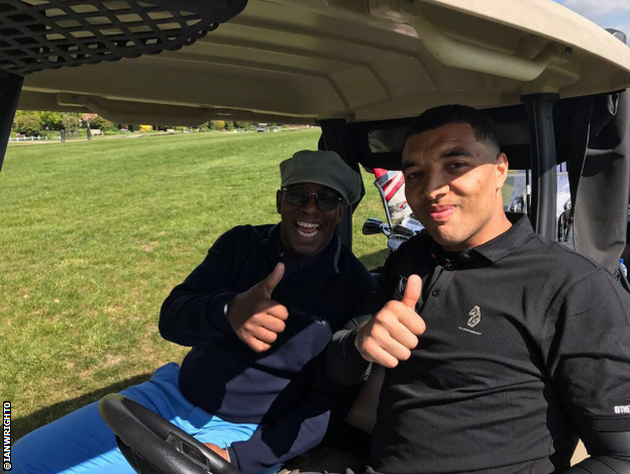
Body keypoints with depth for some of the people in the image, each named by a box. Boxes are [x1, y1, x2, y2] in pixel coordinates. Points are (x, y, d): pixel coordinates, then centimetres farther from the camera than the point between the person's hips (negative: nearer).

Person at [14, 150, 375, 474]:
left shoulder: (355, 287, -11)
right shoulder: (241, 243, -1)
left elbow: (329, 402, -11)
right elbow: (171, 320, -10)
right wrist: (229, 310, -33)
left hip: (246, 435, -3)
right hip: (175, 397, 4)